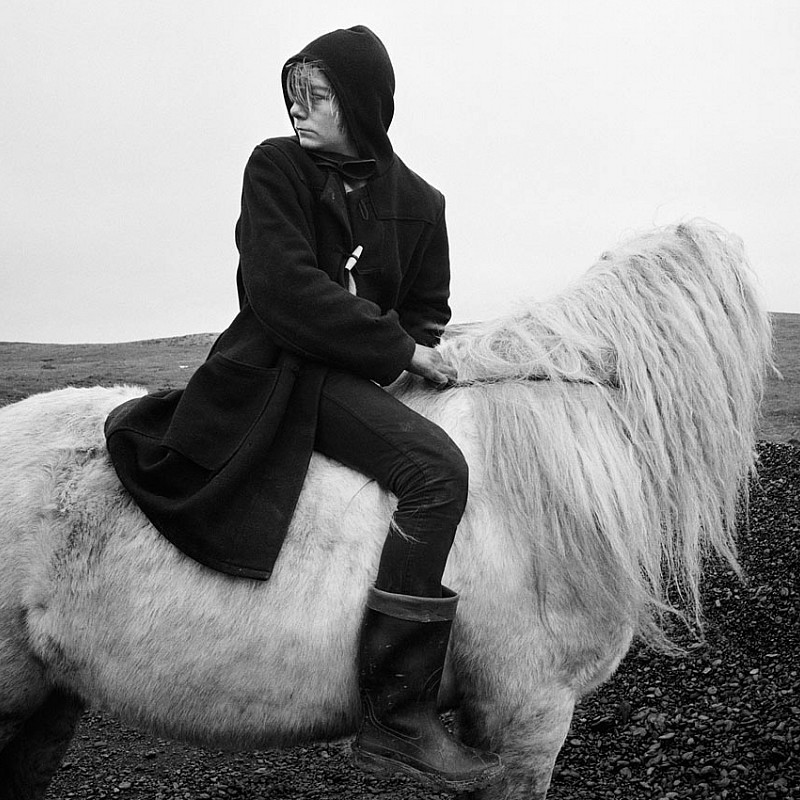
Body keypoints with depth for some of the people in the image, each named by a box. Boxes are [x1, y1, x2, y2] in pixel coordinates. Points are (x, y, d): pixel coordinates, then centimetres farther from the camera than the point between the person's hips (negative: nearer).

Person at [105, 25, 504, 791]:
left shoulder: (417, 201, 9)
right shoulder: (275, 166, -3)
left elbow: (427, 312, 16)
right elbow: (285, 290, -14)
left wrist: (411, 352, -7)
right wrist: (398, 349, -15)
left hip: (364, 376, 7)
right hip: (276, 369, -7)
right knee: (436, 469, -27)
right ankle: (396, 719, -26)